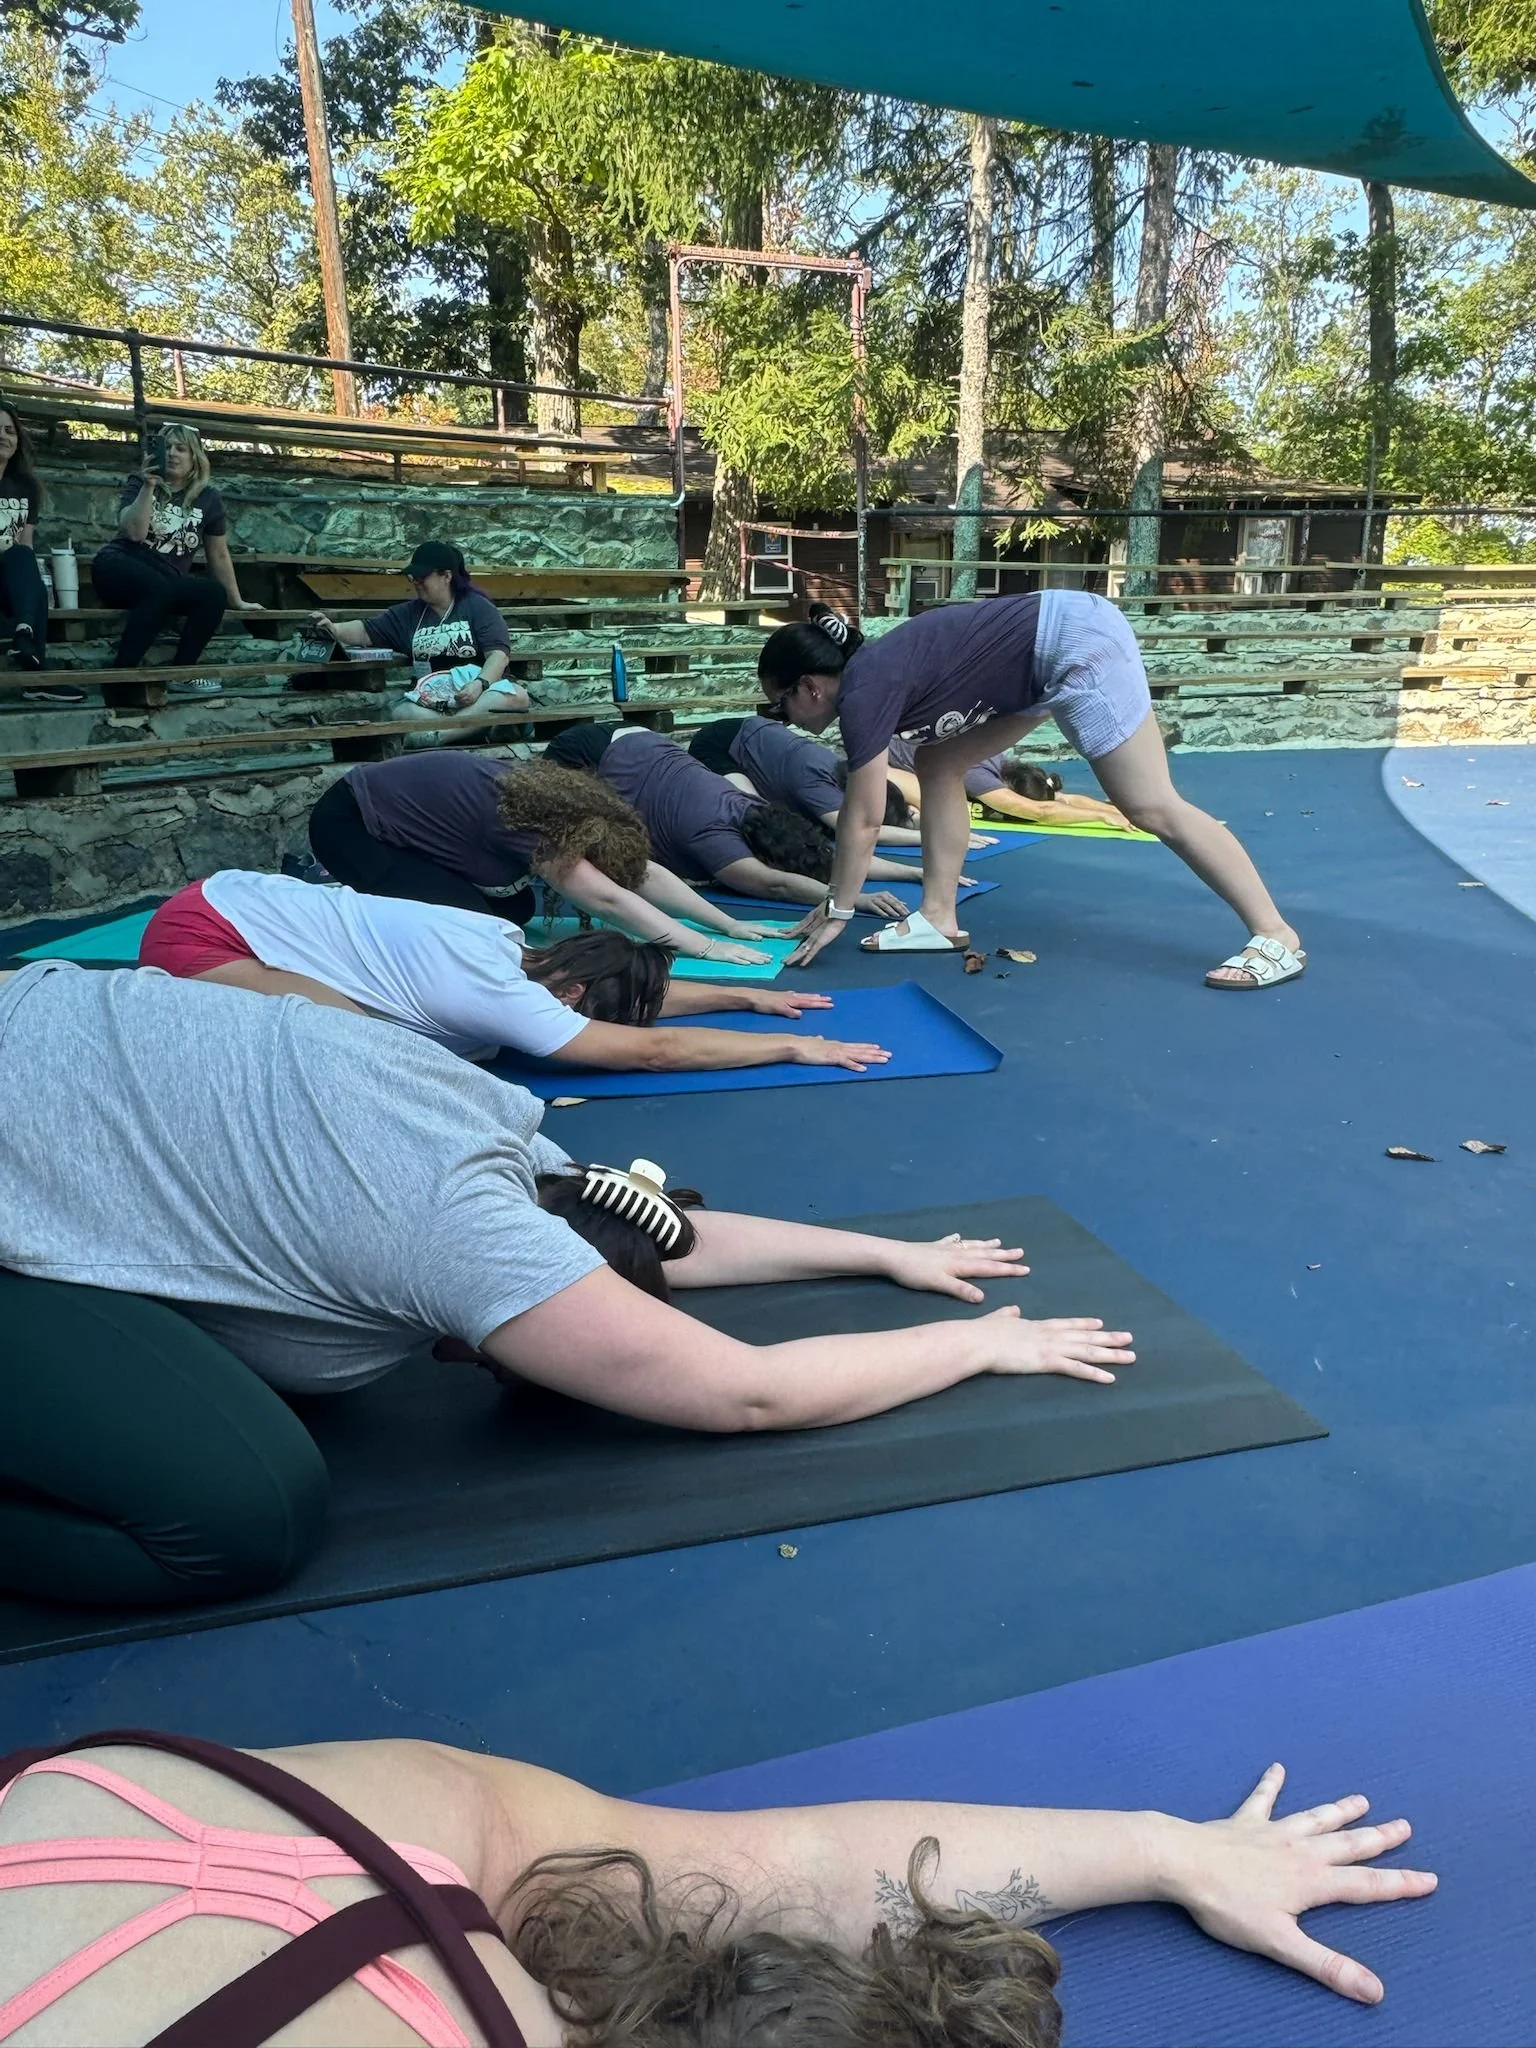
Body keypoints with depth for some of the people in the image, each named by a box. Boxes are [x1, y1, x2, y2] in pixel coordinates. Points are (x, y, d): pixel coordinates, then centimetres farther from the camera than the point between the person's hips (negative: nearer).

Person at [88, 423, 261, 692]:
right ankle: (120, 673, -36)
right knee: (159, 588, -38)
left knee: (214, 594, -24)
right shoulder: (139, 483, -1)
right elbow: (135, 532, -18)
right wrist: (149, 486, -23)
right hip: (120, 568, -4)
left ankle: (181, 671, -16)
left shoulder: (208, 498, 5)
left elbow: (218, 555, 12)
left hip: (168, 580, 4)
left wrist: (236, 601, 14)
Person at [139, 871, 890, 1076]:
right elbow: (652, 1048, -24)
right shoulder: (497, 994, -23)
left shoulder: (502, 943, 3)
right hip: (199, 935, -9)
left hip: (235, 900, 9)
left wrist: (747, 995, 12)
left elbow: (636, 986, 15)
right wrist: (793, 1047, -18)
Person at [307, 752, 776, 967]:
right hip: (348, 825, -9)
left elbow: (644, 872, -5)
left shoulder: (555, 802, -7)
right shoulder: (525, 828, -31)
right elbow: (610, 900, -32)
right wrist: (706, 947, -30)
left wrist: (730, 925, -7)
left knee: (516, 910, 2)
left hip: (399, 817, 9)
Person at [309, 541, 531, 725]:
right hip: (432, 703, 3)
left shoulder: (477, 606, 4)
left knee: (517, 695, -36)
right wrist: (334, 629, -7)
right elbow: (365, 631, 15)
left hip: (482, 694, -2)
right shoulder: (409, 613, 17)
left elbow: (499, 653, -6)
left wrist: (479, 685, -25)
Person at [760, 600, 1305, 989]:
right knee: (939, 763, 9)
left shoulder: (862, 693, -16)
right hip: (1055, 647, 10)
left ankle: (1276, 937, -4)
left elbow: (863, 820, -13)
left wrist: (836, 911, -3)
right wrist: (836, 896, 22)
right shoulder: (869, 674, 11)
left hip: (1079, 644, -10)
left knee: (1151, 806, -9)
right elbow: (860, 810, 18)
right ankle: (939, 918, 12)